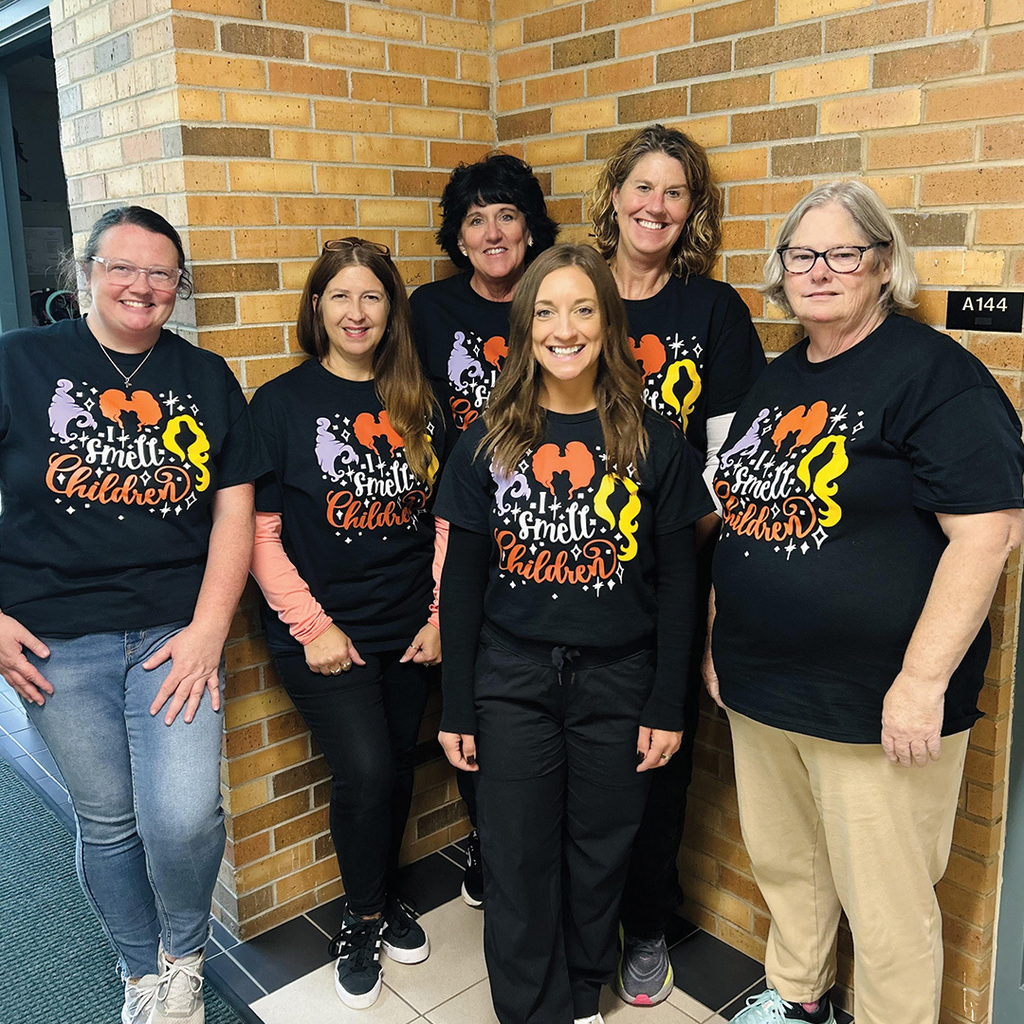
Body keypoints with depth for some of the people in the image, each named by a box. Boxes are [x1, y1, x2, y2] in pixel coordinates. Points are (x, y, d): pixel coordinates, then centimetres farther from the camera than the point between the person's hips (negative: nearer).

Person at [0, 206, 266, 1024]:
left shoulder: (207, 378, 7)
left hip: (176, 630, 0)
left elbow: (234, 510, 3)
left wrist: (208, 630, -6)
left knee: (184, 819, -11)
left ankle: (184, 956, 21)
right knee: (107, 822, 11)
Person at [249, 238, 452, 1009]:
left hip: (409, 631, 4)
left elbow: (446, 521, 8)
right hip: (324, 636, -3)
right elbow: (259, 531, -7)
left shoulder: (420, 405, 5)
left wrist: (441, 616, 2)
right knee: (365, 770, -10)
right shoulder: (282, 402, -5)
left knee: (398, 769, 12)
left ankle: (387, 895, 38)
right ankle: (363, 917, 18)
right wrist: (313, 626, -11)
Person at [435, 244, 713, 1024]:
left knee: (599, 854, 13)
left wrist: (668, 704, -2)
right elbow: (462, 579, 2)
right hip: (512, 679, 1)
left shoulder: (654, 442, -3)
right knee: (518, 862, 7)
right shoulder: (489, 442, 0)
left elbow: (677, 580, 0)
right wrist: (457, 708, 1)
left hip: (617, 680, 0)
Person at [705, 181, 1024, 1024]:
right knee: (782, 866, 23)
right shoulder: (775, 381, 11)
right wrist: (715, 638, 16)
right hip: (759, 689, 7)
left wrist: (923, 680, -21)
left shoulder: (935, 375, -12)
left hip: (877, 706, -7)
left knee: (885, 905, 8)